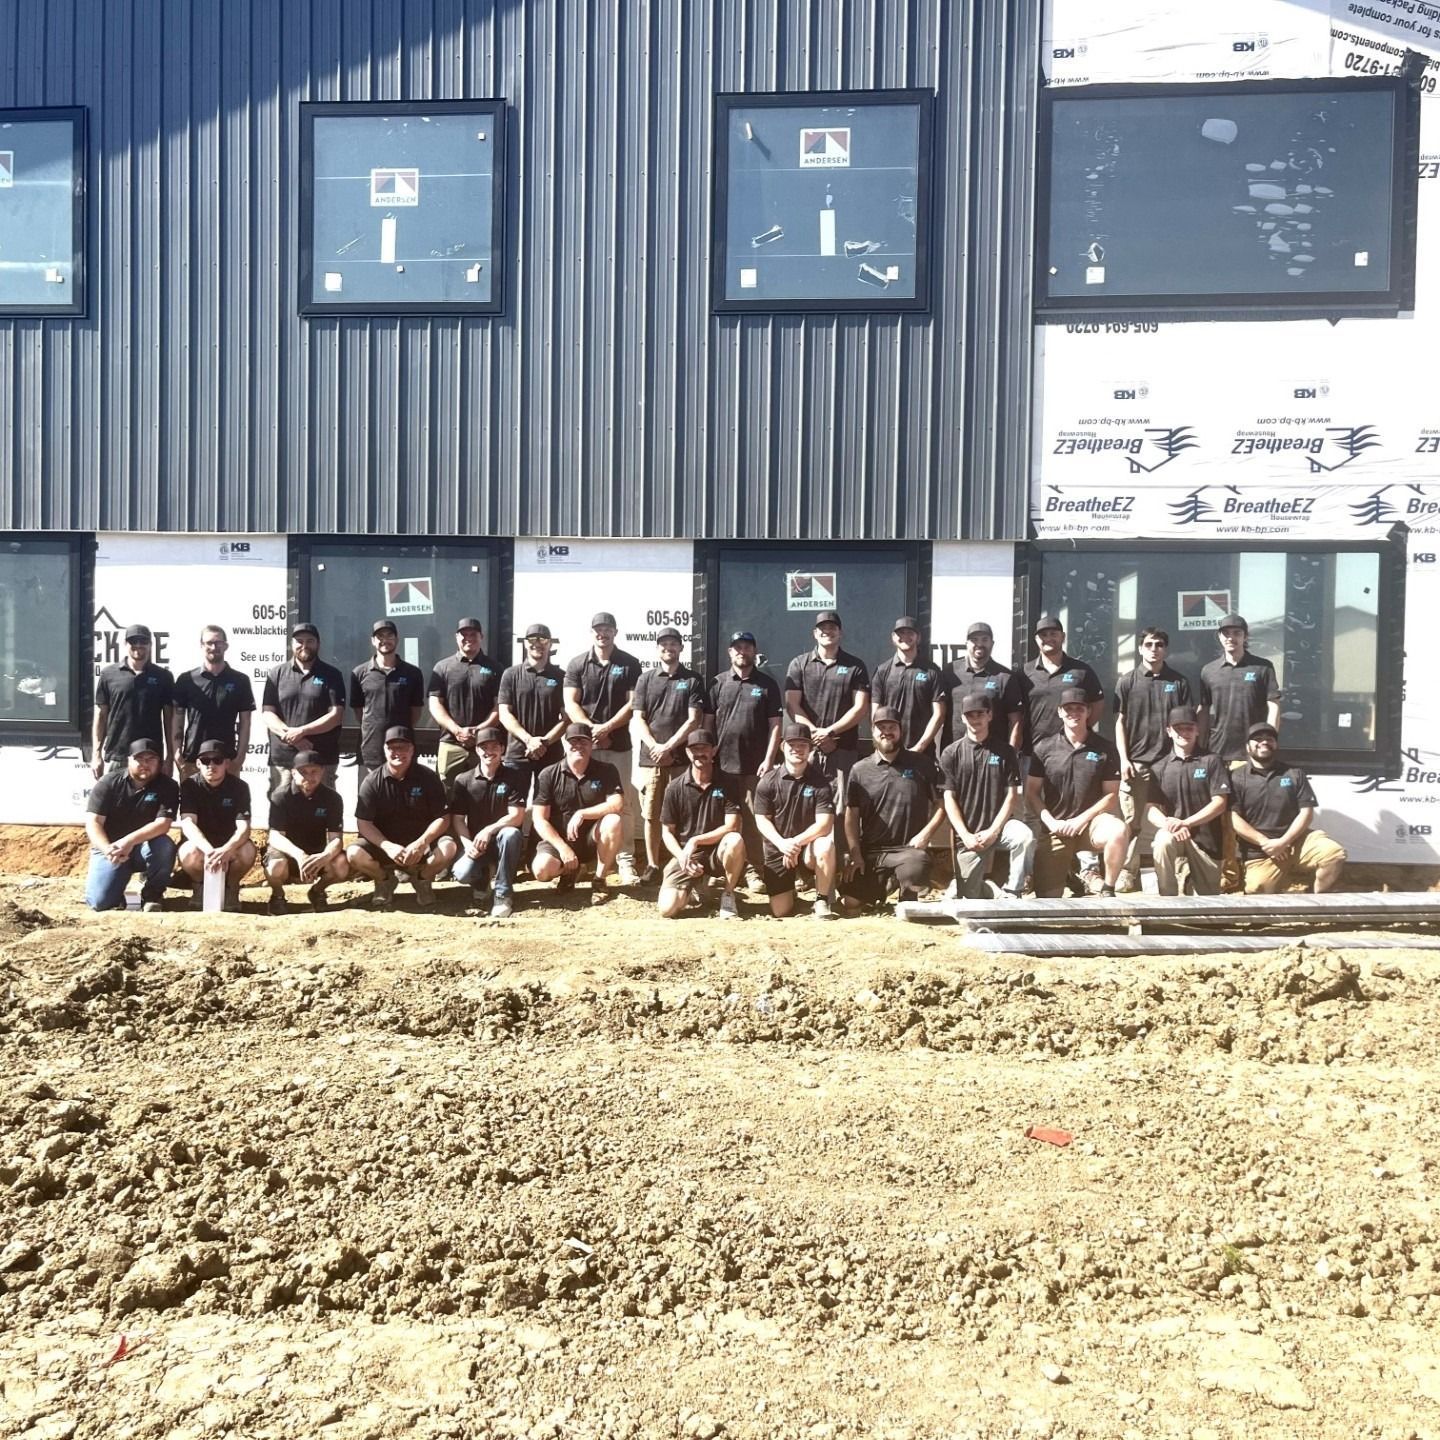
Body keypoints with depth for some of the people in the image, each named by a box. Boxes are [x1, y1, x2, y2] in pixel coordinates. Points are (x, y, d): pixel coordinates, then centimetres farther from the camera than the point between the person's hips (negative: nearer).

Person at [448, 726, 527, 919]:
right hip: (475, 843, 1)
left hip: (503, 842, -1)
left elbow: (517, 816, -13)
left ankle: (503, 894, -20)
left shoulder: (514, 776, -6)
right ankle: (481, 879, 14)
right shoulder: (463, 780, 1)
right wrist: (467, 843, -19)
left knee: (510, 833, -37)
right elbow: (457, 818, -1)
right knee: (462, 872, -29)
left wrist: (489, 830, -26)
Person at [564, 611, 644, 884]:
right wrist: (592, 729, -12)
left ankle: (626, 861, 2)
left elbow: (633, 704, -2)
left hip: (619, 744, -1)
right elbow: (570, 704, 1)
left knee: (624, 803, -1)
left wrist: (606, 727, -12)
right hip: (585, 743, 1)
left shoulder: (629, 664, 3)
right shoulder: (577, 664, 6)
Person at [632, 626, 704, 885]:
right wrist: (655, 747, -9)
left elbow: (693, 720, -3)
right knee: (651, 815, 2)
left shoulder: (692, 680, 6)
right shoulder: (646, 679, 11)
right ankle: (652, 866, 10)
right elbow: (638, 719, 6)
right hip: (649, 758, 1)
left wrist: (668, 746, -12)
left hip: (681, 758, -1)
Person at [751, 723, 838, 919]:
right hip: (777, 850, 1)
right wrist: (782, 843, -24)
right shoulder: (768, 781, -5)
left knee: (826, 846, -37)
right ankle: (792, 879, 30)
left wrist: (797, 842, -30)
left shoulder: (819, 782, -8)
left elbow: (825, 824, -17)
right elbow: (761, 820, -6)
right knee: (780, 912, -5)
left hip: (808, 847, -1)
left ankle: (822, 901, -13)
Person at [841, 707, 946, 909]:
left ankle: (907, 898, 1)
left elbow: (941, 804, 6)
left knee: (915, 874, -36)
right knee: (851, 904, -6)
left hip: (908, 849, -2)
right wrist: (855, 854, -4)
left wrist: (926, 833, -9)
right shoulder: (860, 770, 6)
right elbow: (851, 815, 5)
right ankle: (883, 885, 26)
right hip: (870, 851, 2)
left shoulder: (920, 765, 4)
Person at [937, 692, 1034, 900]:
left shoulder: (1004, 751, 3)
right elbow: (949, 799, -2)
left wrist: (993, 831, -12)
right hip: (968, 834, 0)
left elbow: (1012, 796, -1)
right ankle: (988, 886, 31)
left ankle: (1011, 893, -16)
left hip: (998, 825, 0)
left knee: (1026, 836, -33)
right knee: (970, 896, -4)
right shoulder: (951, 753, 1)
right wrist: (965, 835, -13)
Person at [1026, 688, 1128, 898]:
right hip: (1056, 828, 0)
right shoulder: (1044, 748, 2)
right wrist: (1050, 822, -11)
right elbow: (1032, 792, 3)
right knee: (1047, 897, -8)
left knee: (1119, 831, -36)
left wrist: (1082, 819, -12)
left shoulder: (1105, 749, 1)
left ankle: (1108, 890, -14)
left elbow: (1111, 794, 0)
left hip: (1092, 820, 0)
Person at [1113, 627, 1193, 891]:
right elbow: (1120, 723, 5)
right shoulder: (1127, 681, 7)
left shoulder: (1179, 682, 9)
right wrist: (1123, 759, -4)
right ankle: (1128, 876, 6)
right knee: (1132, 823, 0)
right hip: (1136, 762, -1)